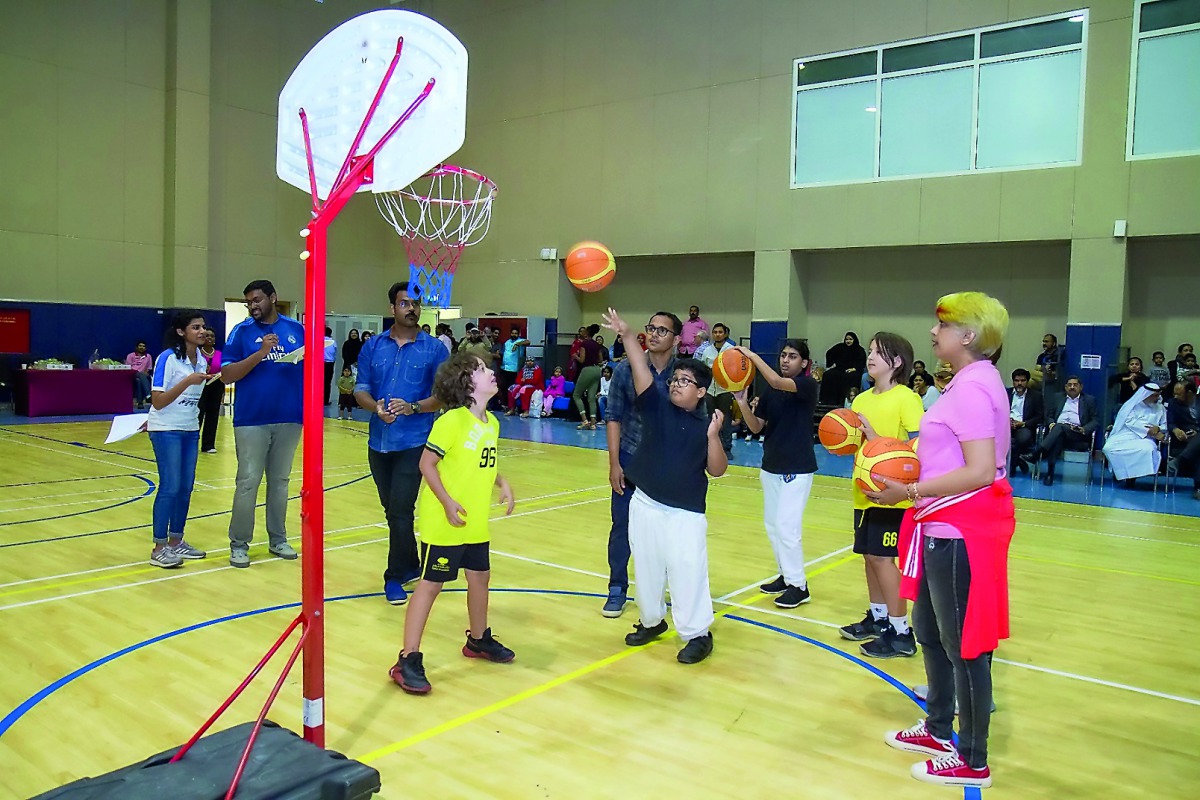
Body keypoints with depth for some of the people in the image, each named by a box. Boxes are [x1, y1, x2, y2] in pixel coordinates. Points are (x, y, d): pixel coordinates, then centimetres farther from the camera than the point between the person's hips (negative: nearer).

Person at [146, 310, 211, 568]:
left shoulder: (202, 361, 6)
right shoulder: (168, 358, -14)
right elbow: (158, 401, -19)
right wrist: (188, 381, -24)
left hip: (191, 430, 7)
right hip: (166, 430, -7)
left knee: (186, 487, 8)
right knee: (170, 487, -8)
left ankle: (176, 541, 18)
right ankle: (159, 549, 0)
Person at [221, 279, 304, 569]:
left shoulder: (296, 329, 7)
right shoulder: (242, 331, 0)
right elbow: (227, 375, -7)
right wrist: (260, 354, -18)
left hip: (289, 419, 2)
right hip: (251, 420, -2)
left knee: (280, 480, 13)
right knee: (248, 482, 1)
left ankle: (278, 539, 24)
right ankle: (239, 544, 11)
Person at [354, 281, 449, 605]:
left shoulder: (435, 349, -1)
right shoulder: (373, 346, 7)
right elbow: (360, 390, 6)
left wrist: (413, 407, -19)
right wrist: (376, 407, -16)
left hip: (413, 443, -4)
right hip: (378, 442, 4)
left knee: (401, 511, -8)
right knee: (392, 510, 14)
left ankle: (395, 577, 6)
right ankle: (411, 565, 31)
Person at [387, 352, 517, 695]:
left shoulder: (492, 422, 5)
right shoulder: (451, 420, -18)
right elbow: (427, 464, -17)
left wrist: (502, 484, -1)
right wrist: (448, 502, -22)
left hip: (476, 523, 8)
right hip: (444, 522, -8)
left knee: (480, 577, 18)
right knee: (431, 584, -2)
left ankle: (478, 640, 40)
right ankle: (408, 660, 6)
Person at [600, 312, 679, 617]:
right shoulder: (625, 369, -7)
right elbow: (614, 417, -2)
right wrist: (614, 463, -6)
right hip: (630, 460, 1)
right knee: (622, 526, 6)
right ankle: (617, 589, 21)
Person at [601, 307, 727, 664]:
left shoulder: (705, 424, -3)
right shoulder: (656, 406, -1)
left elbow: (717, 471, -6)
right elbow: (642, 373, -16)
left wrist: (713, 436, -20)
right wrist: (627, 336, -29)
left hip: (686, 512, -3)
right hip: (645, 504, 3)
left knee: (687, 571, -1)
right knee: (646, 566, 15)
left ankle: (698, 634, 13)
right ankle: (651, 620, 35)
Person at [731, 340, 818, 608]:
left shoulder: (808, 386, -10)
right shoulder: (769, 391, 6)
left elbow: (777, 382, -29)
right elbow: (756, 427, 3)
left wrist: (752, 355, -22)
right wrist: (742, 401, -12)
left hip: (798, 469, -7)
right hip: (770, 467, 7)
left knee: (786, 526, -9)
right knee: (772, 525, 12)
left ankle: (799, 585, 4)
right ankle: (786, 575, 28)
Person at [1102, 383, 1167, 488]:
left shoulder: (1160, 408, 16)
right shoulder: (1132, 405, 7)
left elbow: (1166, 426, 12)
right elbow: (1130, 422, -6)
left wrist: (1158, 428, -12)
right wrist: (1150, 430, -13)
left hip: (1145, 439, 1)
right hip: (1126, 435, -1)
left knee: (1146, 450, -37)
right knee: (1109, 448, -32)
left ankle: (1132, 476, -21)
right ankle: (1122, 473, -14)